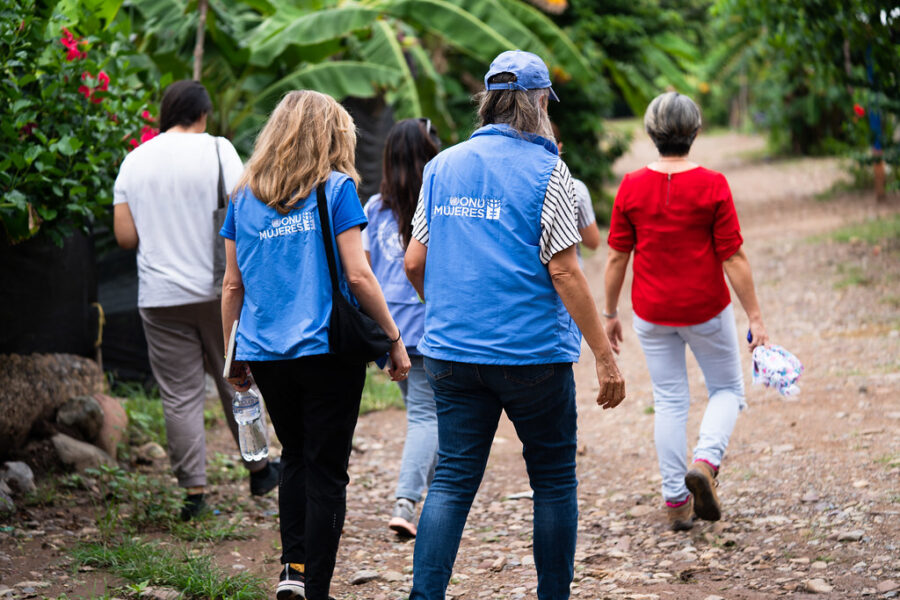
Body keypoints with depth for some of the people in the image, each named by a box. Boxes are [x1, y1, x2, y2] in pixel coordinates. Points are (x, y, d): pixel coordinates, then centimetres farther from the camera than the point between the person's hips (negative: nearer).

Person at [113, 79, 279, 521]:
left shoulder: (134, 161, 4)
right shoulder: (217, 150, -5)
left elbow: (125, 236, 3)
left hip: (160, 298, 2)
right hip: (218, 290, -1)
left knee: (180, 394, 4)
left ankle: (193, 491, 2)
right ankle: (259, 470, 25)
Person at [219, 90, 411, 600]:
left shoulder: (245, 197, 8)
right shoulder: (336, 189, -4)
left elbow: (233, 285, 10)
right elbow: (357, 275, -10)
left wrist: (232, 357, 17)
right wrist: (395, 338, -2)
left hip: (265, 353, 4)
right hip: (327, 349, -4)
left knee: (296, 457, 20)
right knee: (326, 470, 3)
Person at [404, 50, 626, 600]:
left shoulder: (442, 166, 8)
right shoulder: (544, 170, -7)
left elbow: (415, 263, 10)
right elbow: (564, 272, -12)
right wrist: (605, 356, -9)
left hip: (452, 352, 4)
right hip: (533, 352, -4)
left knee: (452, 481, 5)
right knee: (554, 481, 10)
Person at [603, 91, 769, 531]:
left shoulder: (632, 186, -5)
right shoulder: (712, 186, -11)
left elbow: (616, 256, -2)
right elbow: (733, 257, -11)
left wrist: (610, 313, 9)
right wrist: (755, 317, -6)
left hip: (652, 313, 2)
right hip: (706, 309, -2)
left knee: (669, 401, 12)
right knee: (728, 389, 16)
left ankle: (676, 500, 13)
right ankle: (705, 462, -8)